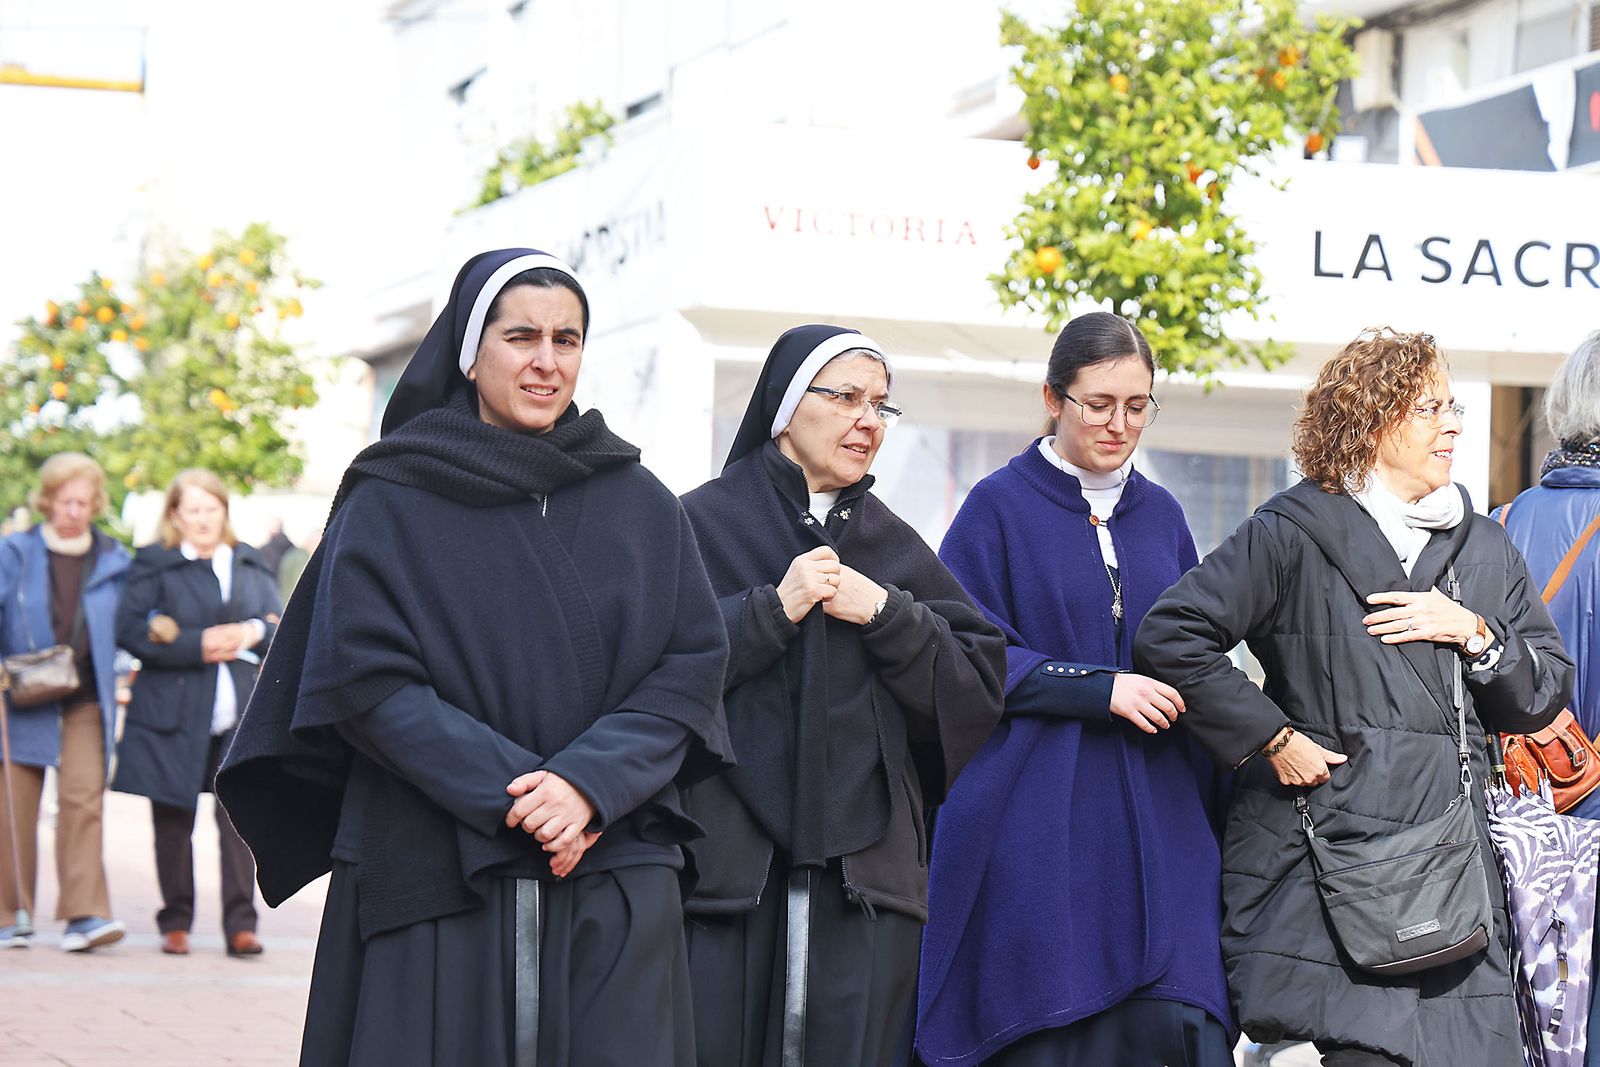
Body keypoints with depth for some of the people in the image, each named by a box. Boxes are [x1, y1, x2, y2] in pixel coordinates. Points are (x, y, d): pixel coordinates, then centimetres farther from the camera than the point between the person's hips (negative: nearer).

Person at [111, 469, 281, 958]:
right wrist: (197, 646, -15)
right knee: (173, 820, 4)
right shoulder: (153, 565, 3)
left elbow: (281, 626, 15)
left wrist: (252, 634, -7)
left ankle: (240, 924, -3)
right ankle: (175, 922, 15)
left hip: (241, 711, 2)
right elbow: (129, 630, -8)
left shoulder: (252, 567, 15)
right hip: (174, 711, -2)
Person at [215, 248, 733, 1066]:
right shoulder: (388, 505, 3)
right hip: (434, 879, -2)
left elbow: (693, 663, 3)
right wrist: (510, 795, -15)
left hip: (612, 881, 2)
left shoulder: (640, 506, 11)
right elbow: (364, 676, -6)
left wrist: (592, 783, -13)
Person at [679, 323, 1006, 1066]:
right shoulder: (703, 524, 5)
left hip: (865, 868, 3)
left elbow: (979, 689, 10)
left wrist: (886, 614, -4)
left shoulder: (896, 546, 17)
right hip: (728, 862, -3)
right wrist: (773, 609, -12)